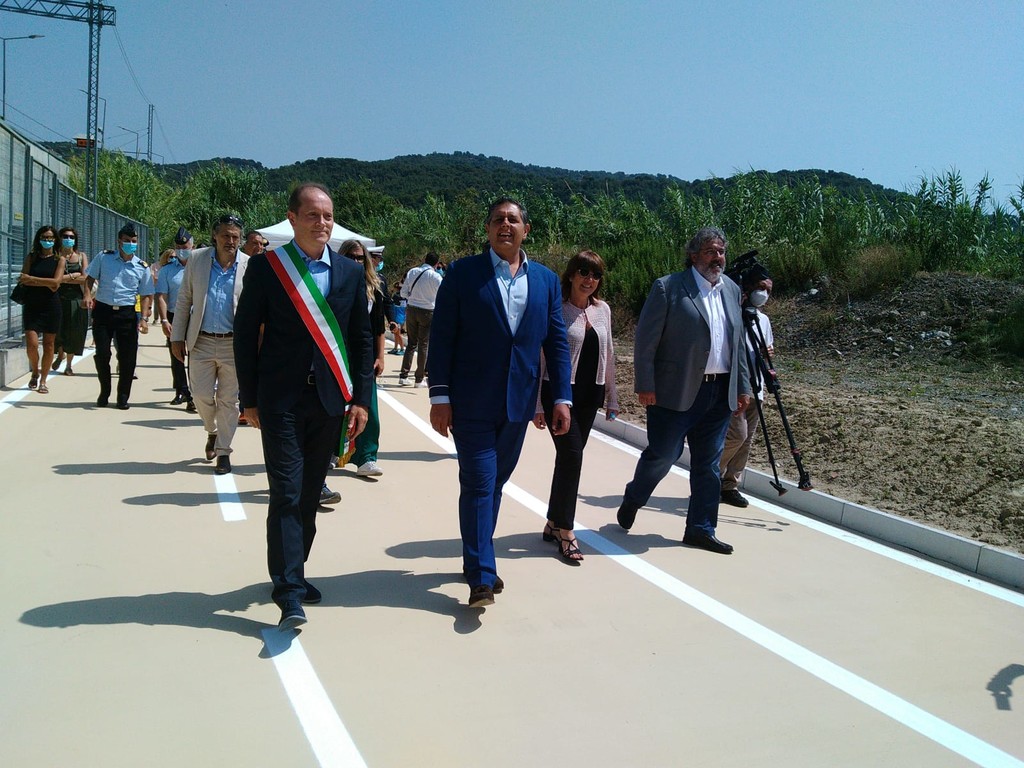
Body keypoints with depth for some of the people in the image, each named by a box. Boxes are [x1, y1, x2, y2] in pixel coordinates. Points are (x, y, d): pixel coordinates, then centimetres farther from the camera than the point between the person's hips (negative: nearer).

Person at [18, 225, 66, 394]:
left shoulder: (59, 259, 3)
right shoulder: (31, 257, 7)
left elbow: (56, 283, -10)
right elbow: (23, 280, -3)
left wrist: (31, 279, -11)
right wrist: (47, 283, -12)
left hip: (51, 306, 0)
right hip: (32, 306, 0)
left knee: (49, 344, 4)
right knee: (32, 344, -10)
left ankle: (43, 381, 15)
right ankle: (35, 372, 18)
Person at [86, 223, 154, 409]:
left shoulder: (142, 267, 4)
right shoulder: (103, 258, 3)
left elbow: (146, 295, 5)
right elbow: (90, 277, 12)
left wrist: (143, 319, -7)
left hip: (127, 313, 0)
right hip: (103, 310, 0)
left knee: (127, 357, -1)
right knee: (102, 353, 0)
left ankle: (123, 397, 14)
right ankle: (104, 392, 20)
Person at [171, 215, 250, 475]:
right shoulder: (196, 260, 2)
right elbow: (183, 301, 7)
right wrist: (177, 337, 4)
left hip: (234, 343, -1)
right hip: (201, 342, 2)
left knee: (228, 400, 5)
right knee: (202, 395, 5)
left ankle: (223, 451, 17)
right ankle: (212, 432, 35)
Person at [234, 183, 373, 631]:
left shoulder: (350, 273, 7)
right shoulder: (265, 267, -2)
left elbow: (362, 339, 9)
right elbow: (246, 335, 0)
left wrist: (360, 399, 3)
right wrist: (250, 399, -2)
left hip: (330, 399, 4)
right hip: (281, 399, -3)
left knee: (310, 493, 12)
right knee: (287, 493, -7)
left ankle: (291, 572, 28)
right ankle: (290, 594, -4)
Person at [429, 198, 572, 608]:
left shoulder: (546, 280, 9)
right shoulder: (463, 273, -3)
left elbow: (556, 342, 9)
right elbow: (442, 338, -5)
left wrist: (562, 397, 2)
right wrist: (440, 396, -10)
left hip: (517, 403, 4)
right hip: (472, 401, -4)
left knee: (494, 482, 15)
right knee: (479, 485, -4)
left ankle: (477, 557, 30)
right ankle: (481, 577, 2)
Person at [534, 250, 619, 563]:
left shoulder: (602, 310, 9)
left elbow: (608, 355, 16)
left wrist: (611, 397, 15)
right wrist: (537, 404, -10)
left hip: (590, 395, 6)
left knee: (569, 457, 11)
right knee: (571, 455, -11)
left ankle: (554, 524, 23)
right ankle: (566, 532, -1)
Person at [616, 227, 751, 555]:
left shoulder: (732, 290, 13)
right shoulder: (668, 287, -6)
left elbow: (737, 343, 18)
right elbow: (645, 339, -9)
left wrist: (743, 386, 14)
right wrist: (645, 386, -13)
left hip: (720, 392, 6)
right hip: (677, 391, -6)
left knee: (708, 463, 9)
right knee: (663, 454, 0)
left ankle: (700, 529, 19)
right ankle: (632, 500, 28)